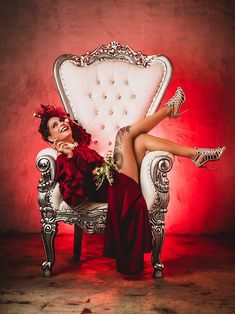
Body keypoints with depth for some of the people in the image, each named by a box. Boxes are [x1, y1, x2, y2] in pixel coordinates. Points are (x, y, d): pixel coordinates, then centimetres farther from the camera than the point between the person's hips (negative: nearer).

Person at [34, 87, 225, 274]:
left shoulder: (81, 144, 24)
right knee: (125, 133, -8)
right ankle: (169, 109, 6)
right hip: (112, 188, -9)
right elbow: (73, 191, -18)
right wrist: (69, 156, -24)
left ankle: (196, 154, -1)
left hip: (121, 180, 9)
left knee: (142, 139, 0)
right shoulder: (64, 160, -3)